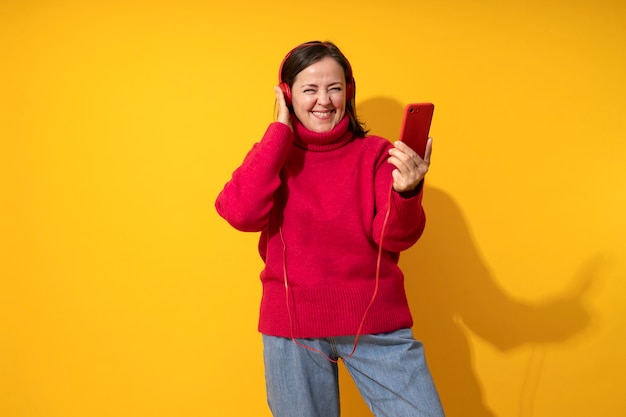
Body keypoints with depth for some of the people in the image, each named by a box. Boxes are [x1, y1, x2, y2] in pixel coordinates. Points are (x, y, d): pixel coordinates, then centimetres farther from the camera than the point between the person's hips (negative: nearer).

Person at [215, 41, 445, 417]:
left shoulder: (376, 153, 2)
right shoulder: (272, 156, 4)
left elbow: (394, 236, -10)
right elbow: (241, 213, -16)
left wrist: (407, 192, -32)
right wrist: (281, 128, -11)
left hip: (376, 324, 0)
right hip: (292, 328, 1)